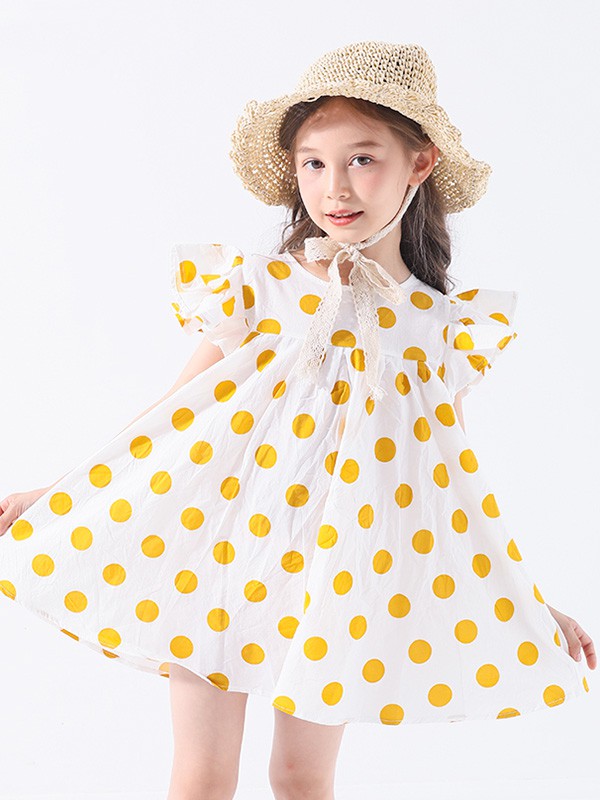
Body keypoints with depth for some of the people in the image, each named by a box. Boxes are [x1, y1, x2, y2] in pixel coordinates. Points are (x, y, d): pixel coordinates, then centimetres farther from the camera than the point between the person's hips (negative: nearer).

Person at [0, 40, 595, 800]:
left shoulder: (445, 325, -2)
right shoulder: (259, 286, -6)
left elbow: (447, 489, 6)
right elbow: (175, 415, 1)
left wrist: (531, 605, 6)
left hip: (338, 574, 1)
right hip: (219, 546, -1)